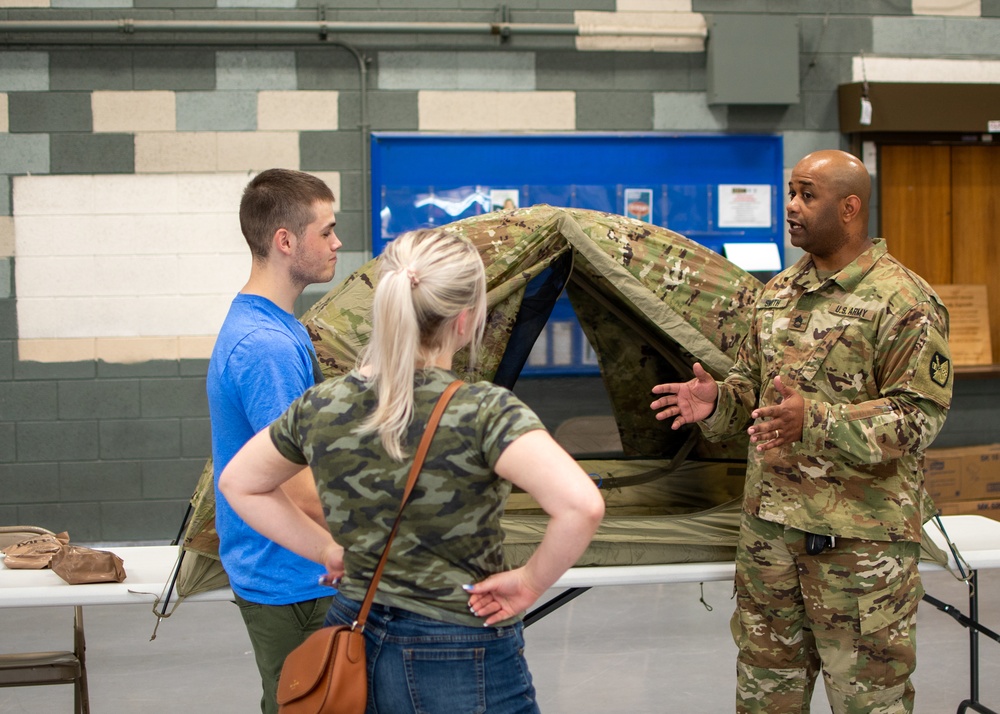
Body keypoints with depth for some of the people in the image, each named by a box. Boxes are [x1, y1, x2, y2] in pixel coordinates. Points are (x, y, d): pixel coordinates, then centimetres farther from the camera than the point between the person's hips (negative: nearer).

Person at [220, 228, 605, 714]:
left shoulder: (319, 408, -4)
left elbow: (239, 484, 13)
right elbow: (582, 506, -32)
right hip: (462, 670, -5)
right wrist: (530, 582, -16)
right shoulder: (482, 412, -20)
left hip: (353, 642, 5)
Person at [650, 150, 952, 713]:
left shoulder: (904, 301, -11)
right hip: (768, 525, 7)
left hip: (859, 537, -7)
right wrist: (717, 401, -2)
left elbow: (919, 415, -17)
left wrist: (814, 421, -29)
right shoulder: (779, 292, 13)